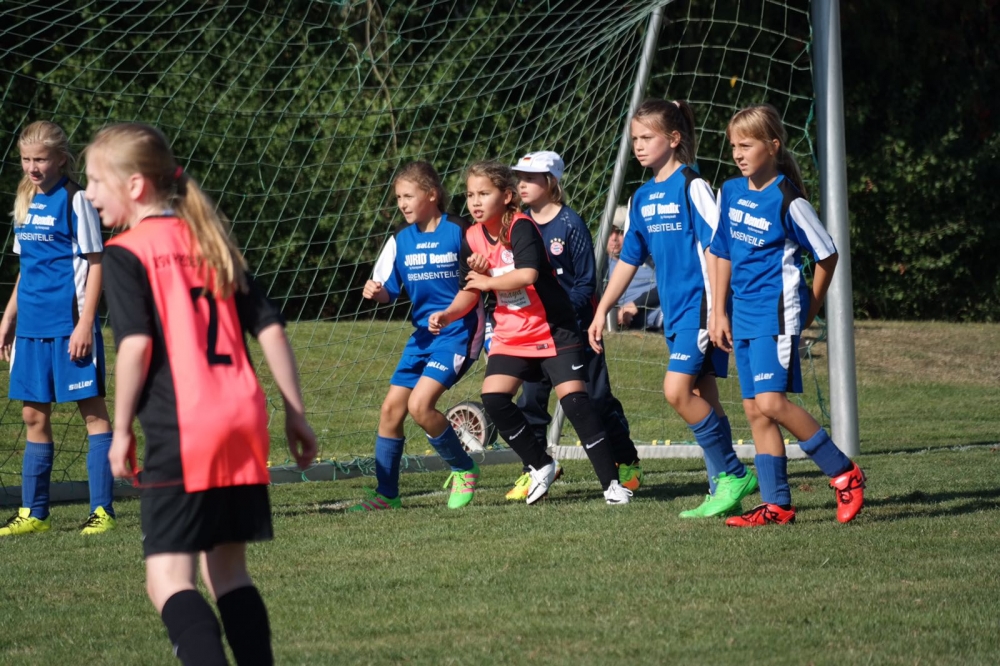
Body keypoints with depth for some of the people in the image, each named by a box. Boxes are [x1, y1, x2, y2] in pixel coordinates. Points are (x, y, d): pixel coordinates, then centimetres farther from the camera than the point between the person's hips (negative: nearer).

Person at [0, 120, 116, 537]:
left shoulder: (75, 201, -7)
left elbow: (95, 264, -9)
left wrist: (86, 323, -15)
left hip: (70, 326, -7)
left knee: (92, 411, -2)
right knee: (34, 415, 9)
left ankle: (102, 510, 0)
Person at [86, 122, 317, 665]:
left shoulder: (126, 253, -3)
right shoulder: (211, 244, 16)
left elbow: (136, 343, -15)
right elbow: (270, 329, 13)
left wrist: (122, 428, -6)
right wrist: (296, 413, 16)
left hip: (180, 429, -7)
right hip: (243, 418, 7)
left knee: (168, 579, -6)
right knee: (227, 570, 17)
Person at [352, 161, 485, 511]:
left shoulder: (459, 232, -9)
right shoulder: (401, 241, 6)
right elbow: (387, 289, 8)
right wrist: (376, 292, -12)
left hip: (458, 330, -6)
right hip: (424, 333, 7)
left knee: (420, 404, -20)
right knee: (391, 408, 2)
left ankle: (464, 470, 1)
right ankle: (386, 493, 12)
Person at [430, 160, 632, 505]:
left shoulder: (521, 227, -19)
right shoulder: (473, 238, 2)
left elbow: (527, 274, -35)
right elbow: (470, 292, 9)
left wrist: (486, 281, -21)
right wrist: (447, 315, -9)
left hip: (553, 330, -6)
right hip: (511, 334, 6)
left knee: (574, 398, -13)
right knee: (493, 397, -11)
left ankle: (611, 482, -6)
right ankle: (540, 465, 8)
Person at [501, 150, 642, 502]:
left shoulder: (570, 225, -11)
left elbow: (586, 283, -11)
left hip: (574, 327, -5)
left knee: (597, 398, 3)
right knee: (530, 400, -1)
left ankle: (627, 463, 18)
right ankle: (534, 470, 7)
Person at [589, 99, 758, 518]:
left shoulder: (691, 186, -9)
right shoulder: (642, 198, 14)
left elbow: (715, 247, -13)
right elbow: (628, 261, 21)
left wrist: (716, 308, -18)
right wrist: (601, 312, 19)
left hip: (700, 306, -8)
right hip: (674, 312, 8)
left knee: (677, 391, -17)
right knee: (700, 398, 7)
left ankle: (733, 476, -7)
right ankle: (723, 489, 10)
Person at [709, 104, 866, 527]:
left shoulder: (787, 201, -12)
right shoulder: (731, 192, 9)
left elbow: (826, 255, -4)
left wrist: (810, 310, 3)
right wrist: (719, 313, 14)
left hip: (777, 311, -8)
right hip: (744, 314, 8)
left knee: (770, 401, -19)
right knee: (755, 411, 5)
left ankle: (843, 473, -7)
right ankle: (776, 504, 9)